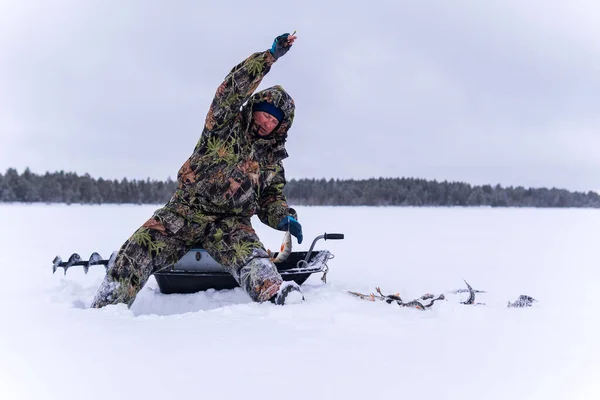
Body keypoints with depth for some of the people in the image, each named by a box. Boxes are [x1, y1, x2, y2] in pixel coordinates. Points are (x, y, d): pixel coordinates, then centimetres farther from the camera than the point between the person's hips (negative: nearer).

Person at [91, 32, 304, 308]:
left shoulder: (272, 162, 18)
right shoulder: (225, 126, 7)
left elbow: (271, 201, 21)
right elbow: (234, 87, -8)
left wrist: (285, 217, -3)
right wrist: (270, 55, -16)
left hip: (231, 223, 1)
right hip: (186, 212, -1)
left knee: (248, 254, -34)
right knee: (138, 249, -21)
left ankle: (275, 293, -62)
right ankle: (105, 309, -19)